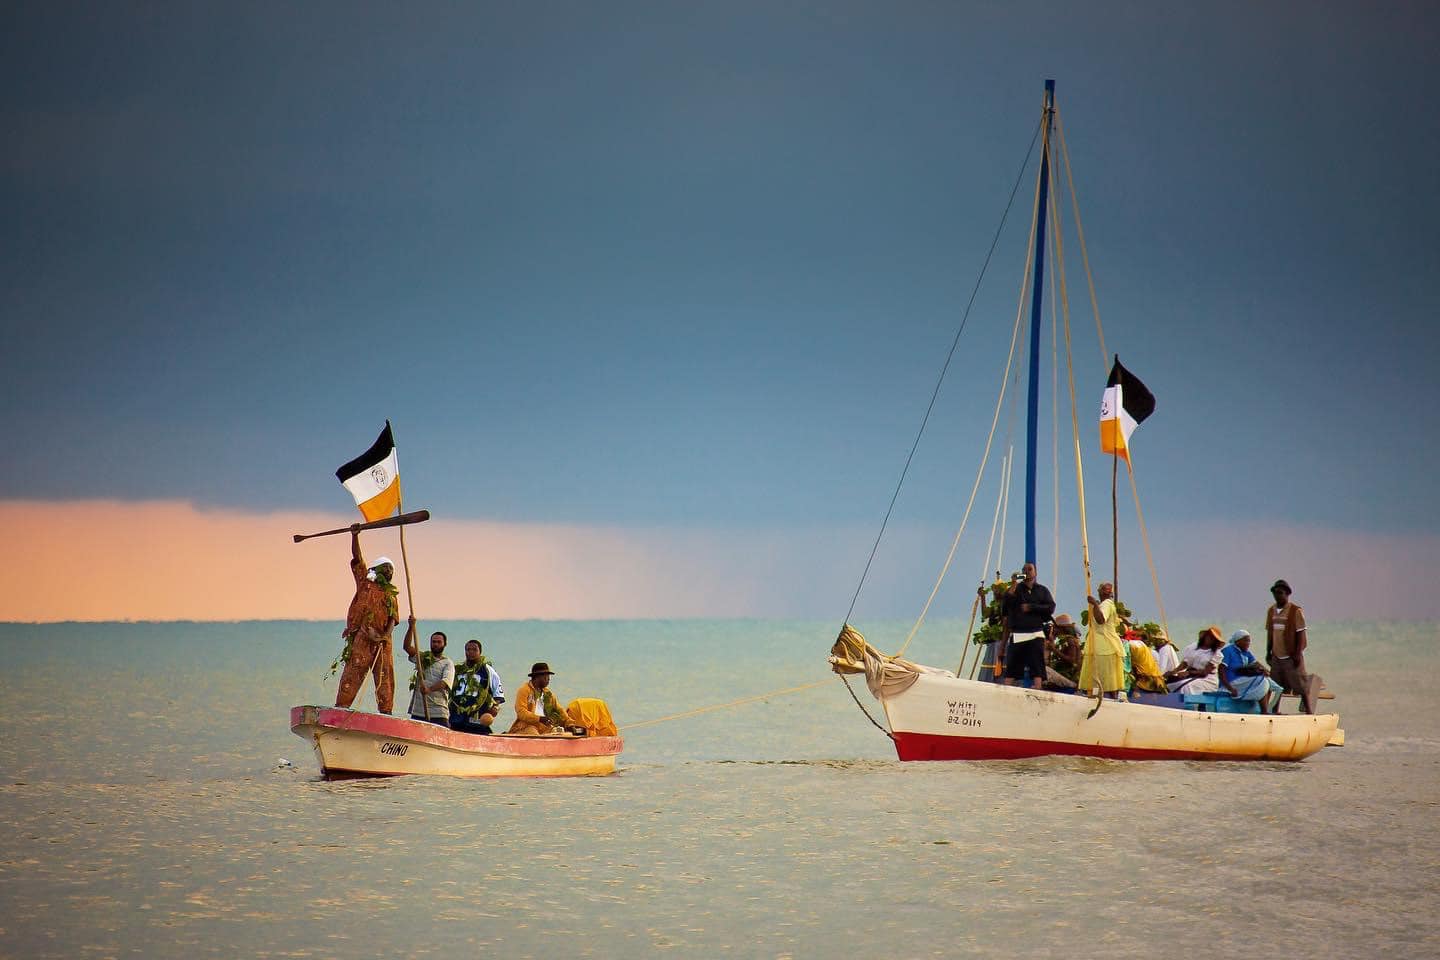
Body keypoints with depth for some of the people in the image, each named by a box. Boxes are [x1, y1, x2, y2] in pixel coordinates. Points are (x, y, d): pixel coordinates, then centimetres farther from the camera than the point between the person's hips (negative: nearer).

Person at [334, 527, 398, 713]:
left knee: (386, 678, 1)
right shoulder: (365, 583, 15)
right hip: (362, 637, -4)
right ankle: (341, 709, -14)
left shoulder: (392, 596, 23)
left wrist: (386, 634, -10)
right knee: (353, 673, -11)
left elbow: (393, 619, 10)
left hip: (383, 642, 4)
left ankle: (386, 713, 4)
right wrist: (355, 536, -4)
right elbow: (356, 558, 7)